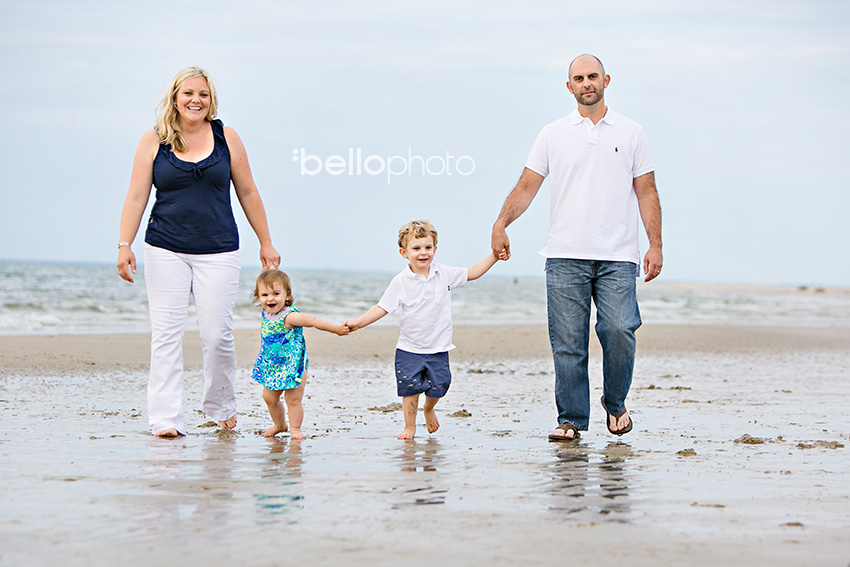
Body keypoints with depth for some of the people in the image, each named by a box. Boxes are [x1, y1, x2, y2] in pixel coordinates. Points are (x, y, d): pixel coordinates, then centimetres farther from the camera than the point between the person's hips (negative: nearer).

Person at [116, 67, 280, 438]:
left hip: (218, 253, 0)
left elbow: (247, 193, 12)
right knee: (166, 334, -4)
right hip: (165, 251, 0)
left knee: (217, 335, -3)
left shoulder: (226, 138, 6)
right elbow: (136, 197, 4)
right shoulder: (154, 141, 4)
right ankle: (166, 419, -2)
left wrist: (266, 244, 13)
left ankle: (221, 408, 20)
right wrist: (124, 245, -6)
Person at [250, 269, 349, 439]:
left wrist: (336, 328, -26)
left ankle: (295, 428, 10)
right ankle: (279, 425, 33)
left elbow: (313, 321, -25)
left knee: (293, 399, -4)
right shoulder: (266, 313, -2)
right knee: (269, 397, 13)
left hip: (292, 366, -7)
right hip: (272, 366, 8)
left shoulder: (289, 316, -24)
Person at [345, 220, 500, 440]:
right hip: (409, 349, -2)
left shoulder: (444, 273, 0)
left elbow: (472, 273, 12)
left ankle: (428, 409, 36)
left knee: (438, 386, 3)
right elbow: (382, 308, -9)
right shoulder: (400, 282, -9)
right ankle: (410, 426, 19)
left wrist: (494, 256, 4)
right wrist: (358, 323, -19)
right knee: (410, 388, -1)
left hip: (438, 347, 2)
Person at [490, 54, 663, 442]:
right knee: (568, 341, -2)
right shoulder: (553, 134, 10)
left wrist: (655, 244, 2)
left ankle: (615, 404, 10)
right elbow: (527, 187, 7)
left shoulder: (630, 133, 11)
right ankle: (571, 420, 7)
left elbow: (646, 192, 10)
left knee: (619, 330, -13)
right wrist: (500, 224, -7)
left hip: (618, 257, 0)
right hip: (565, 256, 0)